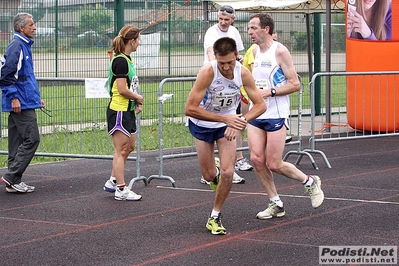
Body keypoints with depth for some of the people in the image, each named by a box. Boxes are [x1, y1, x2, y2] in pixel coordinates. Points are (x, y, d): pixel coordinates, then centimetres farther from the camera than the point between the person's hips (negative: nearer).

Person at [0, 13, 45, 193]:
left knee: (17, 142, 10)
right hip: (21, 104, -10)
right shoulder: (16, 46, -13)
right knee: (31, 139, -10)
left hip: (25, 103, 10)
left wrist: (36, 98, 25)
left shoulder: (25, 46, 18)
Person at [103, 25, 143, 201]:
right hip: (119, 111, -10)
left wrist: (136, 102, 4)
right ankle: (121, 190, 0)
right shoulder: (120, 61, -18)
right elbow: (122, 90, -22)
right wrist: (139, 98, -7)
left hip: (128, 110, 10)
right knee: (121, 150, -5)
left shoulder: (127, 60, 13)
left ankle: (112, 182, 26)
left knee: (130, 146, 17)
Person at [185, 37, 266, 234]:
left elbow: (260, 105, -13)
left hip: (227, 124, 2)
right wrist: (224, 118, -38)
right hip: (201, 124, -2)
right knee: (209, 175, 6)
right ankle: (216, 174, 45)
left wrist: (240, 121, -31)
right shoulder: (208, 72, -31)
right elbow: (190, 109, -33)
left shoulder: (243, 73, -20)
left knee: (228, 172, -11)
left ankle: (215, 216, 9)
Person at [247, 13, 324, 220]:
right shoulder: (255, 51, 12)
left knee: (274, 164, -6)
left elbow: (295, 84, -13)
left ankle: (310, 182, 20)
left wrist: (270, 92, -20)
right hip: (256, 114, 7)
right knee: (256, 159, -4)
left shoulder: (279, 51, -10)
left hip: (276, 115, -7)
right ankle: (276, 205, 10)